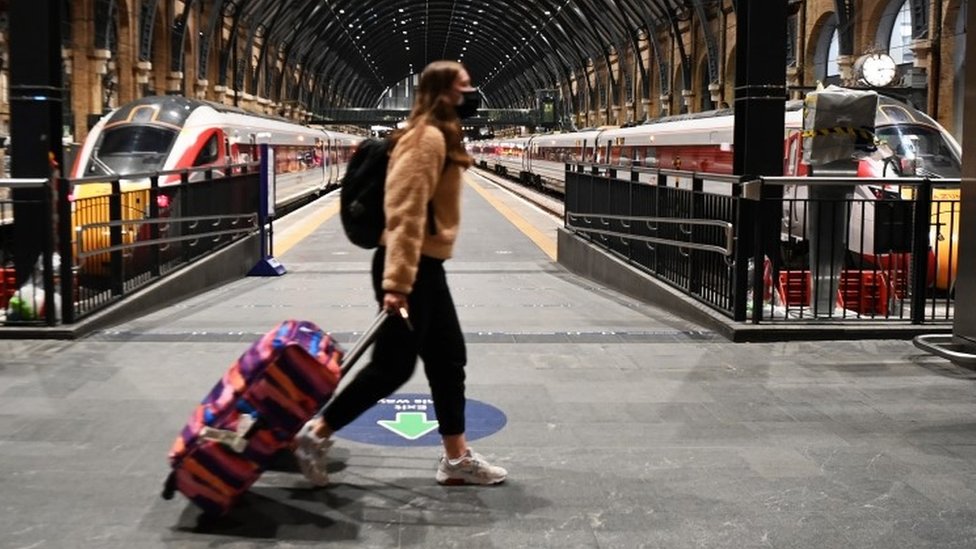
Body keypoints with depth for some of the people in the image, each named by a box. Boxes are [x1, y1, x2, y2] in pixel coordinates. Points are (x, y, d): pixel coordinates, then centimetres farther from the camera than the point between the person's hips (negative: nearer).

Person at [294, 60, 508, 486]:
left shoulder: (440, 138, 16)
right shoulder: (428, 137, -16)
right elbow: (405, 213, -24)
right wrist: (397, 282, -29)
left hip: (425, 265, 11)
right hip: (409, 267, -11)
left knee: (448, 359, 12)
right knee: (393, 365, -3)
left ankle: (457, 459, 20)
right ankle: (315, 435, 9)